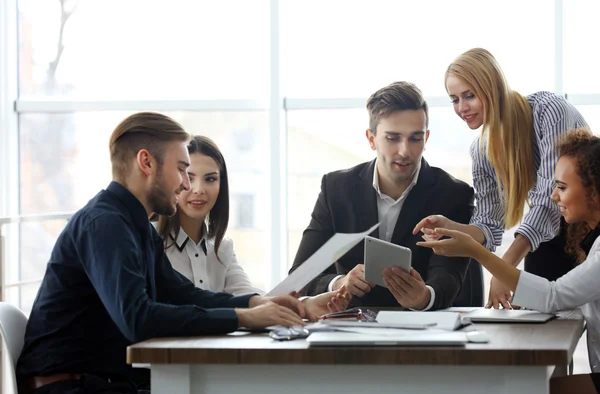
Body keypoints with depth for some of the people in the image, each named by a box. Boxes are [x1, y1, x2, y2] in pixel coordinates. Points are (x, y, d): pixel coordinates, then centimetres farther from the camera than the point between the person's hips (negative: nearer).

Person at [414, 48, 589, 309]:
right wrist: (450, 227, -25)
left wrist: (506, 267, -35)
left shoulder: (548, 110, -20)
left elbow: (550, 199, -28)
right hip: (547, 238, 5)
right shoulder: (482, 151, -2)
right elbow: (490, 228, -2)